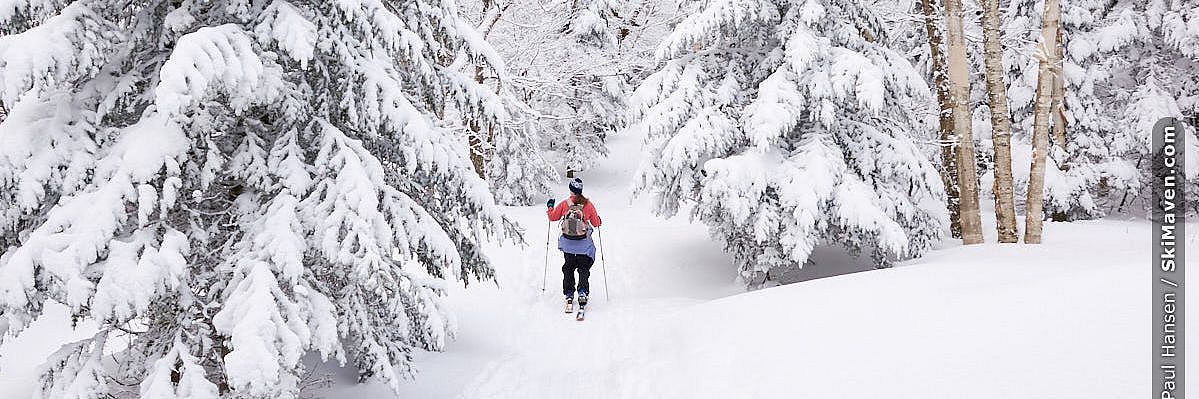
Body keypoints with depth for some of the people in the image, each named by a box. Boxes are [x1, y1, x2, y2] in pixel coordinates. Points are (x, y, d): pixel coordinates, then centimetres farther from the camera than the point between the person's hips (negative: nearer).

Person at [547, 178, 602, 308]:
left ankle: (569, 293, 17)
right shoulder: (588, 204, -7)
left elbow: (553, 217, 7)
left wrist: (550, 207, 26)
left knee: (568, 267, 19)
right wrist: (599, 220, 25)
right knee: (584, 268, 10)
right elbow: (596, 223, 1)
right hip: (584, 243, -1)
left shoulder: (564, 204, -7)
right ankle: (582, 292, -9)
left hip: (568, 242, 1)